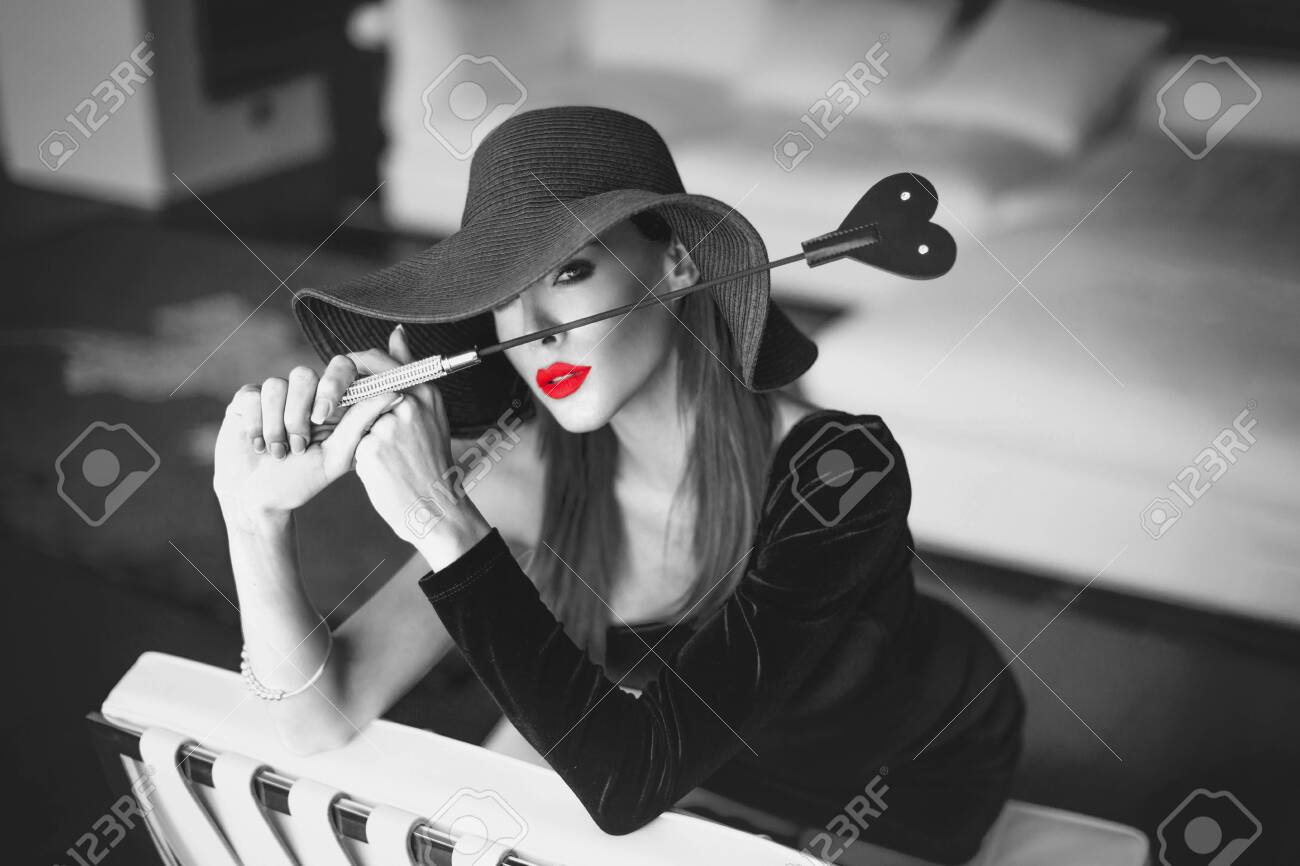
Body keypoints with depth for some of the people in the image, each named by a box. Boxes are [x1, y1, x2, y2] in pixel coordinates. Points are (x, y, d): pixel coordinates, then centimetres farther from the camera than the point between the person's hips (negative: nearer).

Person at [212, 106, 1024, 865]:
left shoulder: (838, 474, -37)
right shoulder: (531, 469, -24)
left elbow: (628, 785, -41)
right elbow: (323, 719, -22)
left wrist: (446, 528, -47)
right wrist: (259, 519, -39)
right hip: (717, 754, 4)